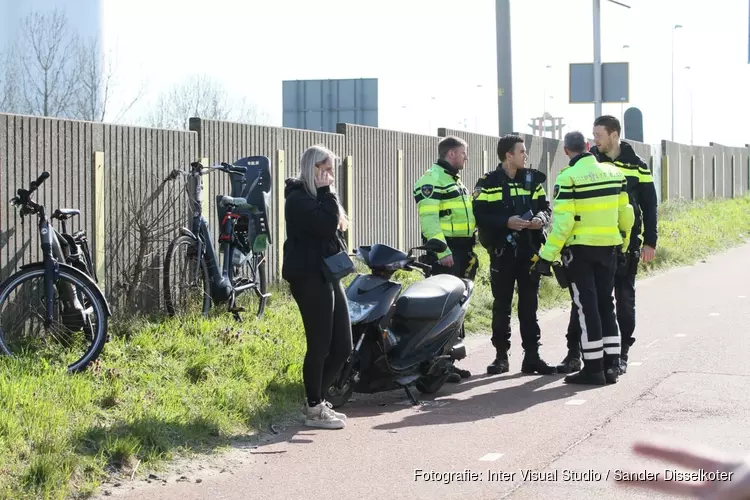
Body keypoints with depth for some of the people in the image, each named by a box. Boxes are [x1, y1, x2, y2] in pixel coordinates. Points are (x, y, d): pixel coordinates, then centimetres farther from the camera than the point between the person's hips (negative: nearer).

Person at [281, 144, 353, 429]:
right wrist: (326, 193, -15)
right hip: (309, 278, -10)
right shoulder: (299, 199, -10)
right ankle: (314, 410, 4)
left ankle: (318, 399, 20)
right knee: (320, 345, -6)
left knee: (342, 346, 7)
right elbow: (326, 225, -23)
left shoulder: (316, 197, 20)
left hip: (327, 276, 10)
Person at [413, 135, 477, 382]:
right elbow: (428, 217, -20)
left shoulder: (456, 181, 22)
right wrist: (442, 250, -26)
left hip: (461, 252, 10)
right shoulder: (432, 180, -11)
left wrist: (470, 250, 21)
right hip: (444, 253, -10)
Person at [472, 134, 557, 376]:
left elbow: (546, 207, 13)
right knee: (502, 305, 3)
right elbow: (479, 216, -9)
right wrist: (506, 222, -20)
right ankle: (501, 356, 10)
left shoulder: (532, 179, 9)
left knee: (529, 304, 5)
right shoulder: (488, 183, -3)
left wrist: (541, 218, -8)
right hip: (502, 251, -3)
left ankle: (532, 356, 8)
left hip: (530, 249, 3)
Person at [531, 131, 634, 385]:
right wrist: (622, 244, 24)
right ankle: (611, 365, 13)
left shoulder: (568, 178, -12)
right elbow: (625, 214, 10)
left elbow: (562, 221, -17)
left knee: (586, 307, 0)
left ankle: (593, 368, 0)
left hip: (580, 249, -5)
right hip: (609, 247, 5)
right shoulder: (613, 173, 5)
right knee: (605, 303, 13)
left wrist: (547, 255, -13)